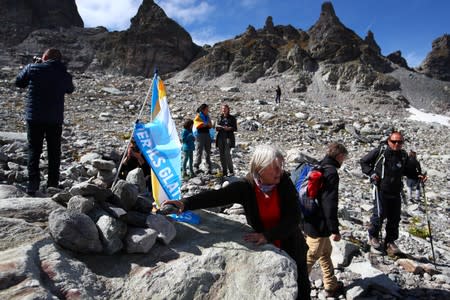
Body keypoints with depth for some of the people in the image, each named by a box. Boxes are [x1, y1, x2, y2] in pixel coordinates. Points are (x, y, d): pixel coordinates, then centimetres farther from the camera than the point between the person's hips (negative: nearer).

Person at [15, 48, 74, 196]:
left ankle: (33, 182, 0)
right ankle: (53, 184, 14)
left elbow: (19, 82, 8)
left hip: (34, 117, -1)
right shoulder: (64, 74, 0)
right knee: (54, 152, 11)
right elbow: (70, 90, 18)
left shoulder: (32, 68, -5)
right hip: (55, 119, 1)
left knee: (34, 150, 8)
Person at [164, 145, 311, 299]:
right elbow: (215, 196, -30)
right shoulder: (245, 187, -17)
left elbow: (293, 217, -19)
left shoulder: (284, 182, -15)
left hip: (291, 248, 1)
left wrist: (268, 235, -31)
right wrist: (186, 203, -44)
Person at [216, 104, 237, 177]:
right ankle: (224, 171, 10)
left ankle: (231, 171, -2)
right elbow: (217, 128, 20)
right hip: (221, 137, 5)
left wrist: (229, 128, -17)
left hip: (228, 137, -5)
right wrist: (217, 127, -3)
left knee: (227, 154, -13)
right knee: (222, 154, 3)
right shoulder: (220, 118, 15)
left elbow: (235, 128, 0)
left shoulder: (232, 118, 2)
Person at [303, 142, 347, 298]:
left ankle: (331, 286, 37)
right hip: (319, 225, -9)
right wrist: (335, 230, -16)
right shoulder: (331, 173, -19)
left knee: (326, 252, 23)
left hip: (310, 221, 9)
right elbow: (329, 204, -23)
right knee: (309, 259, 3)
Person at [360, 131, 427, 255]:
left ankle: (390, 242, 21)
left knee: (395, 218, 6)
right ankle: (373, 237, 16)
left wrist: (417, 177, 7)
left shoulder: (403, 156, 9)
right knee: (380, 214, -9)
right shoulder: (380, 151, -6)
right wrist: (371, 173, -12)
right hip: (381, 189, -5)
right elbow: (363, 162, 1)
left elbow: (407, 171, 23)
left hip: (395, 191, 5)